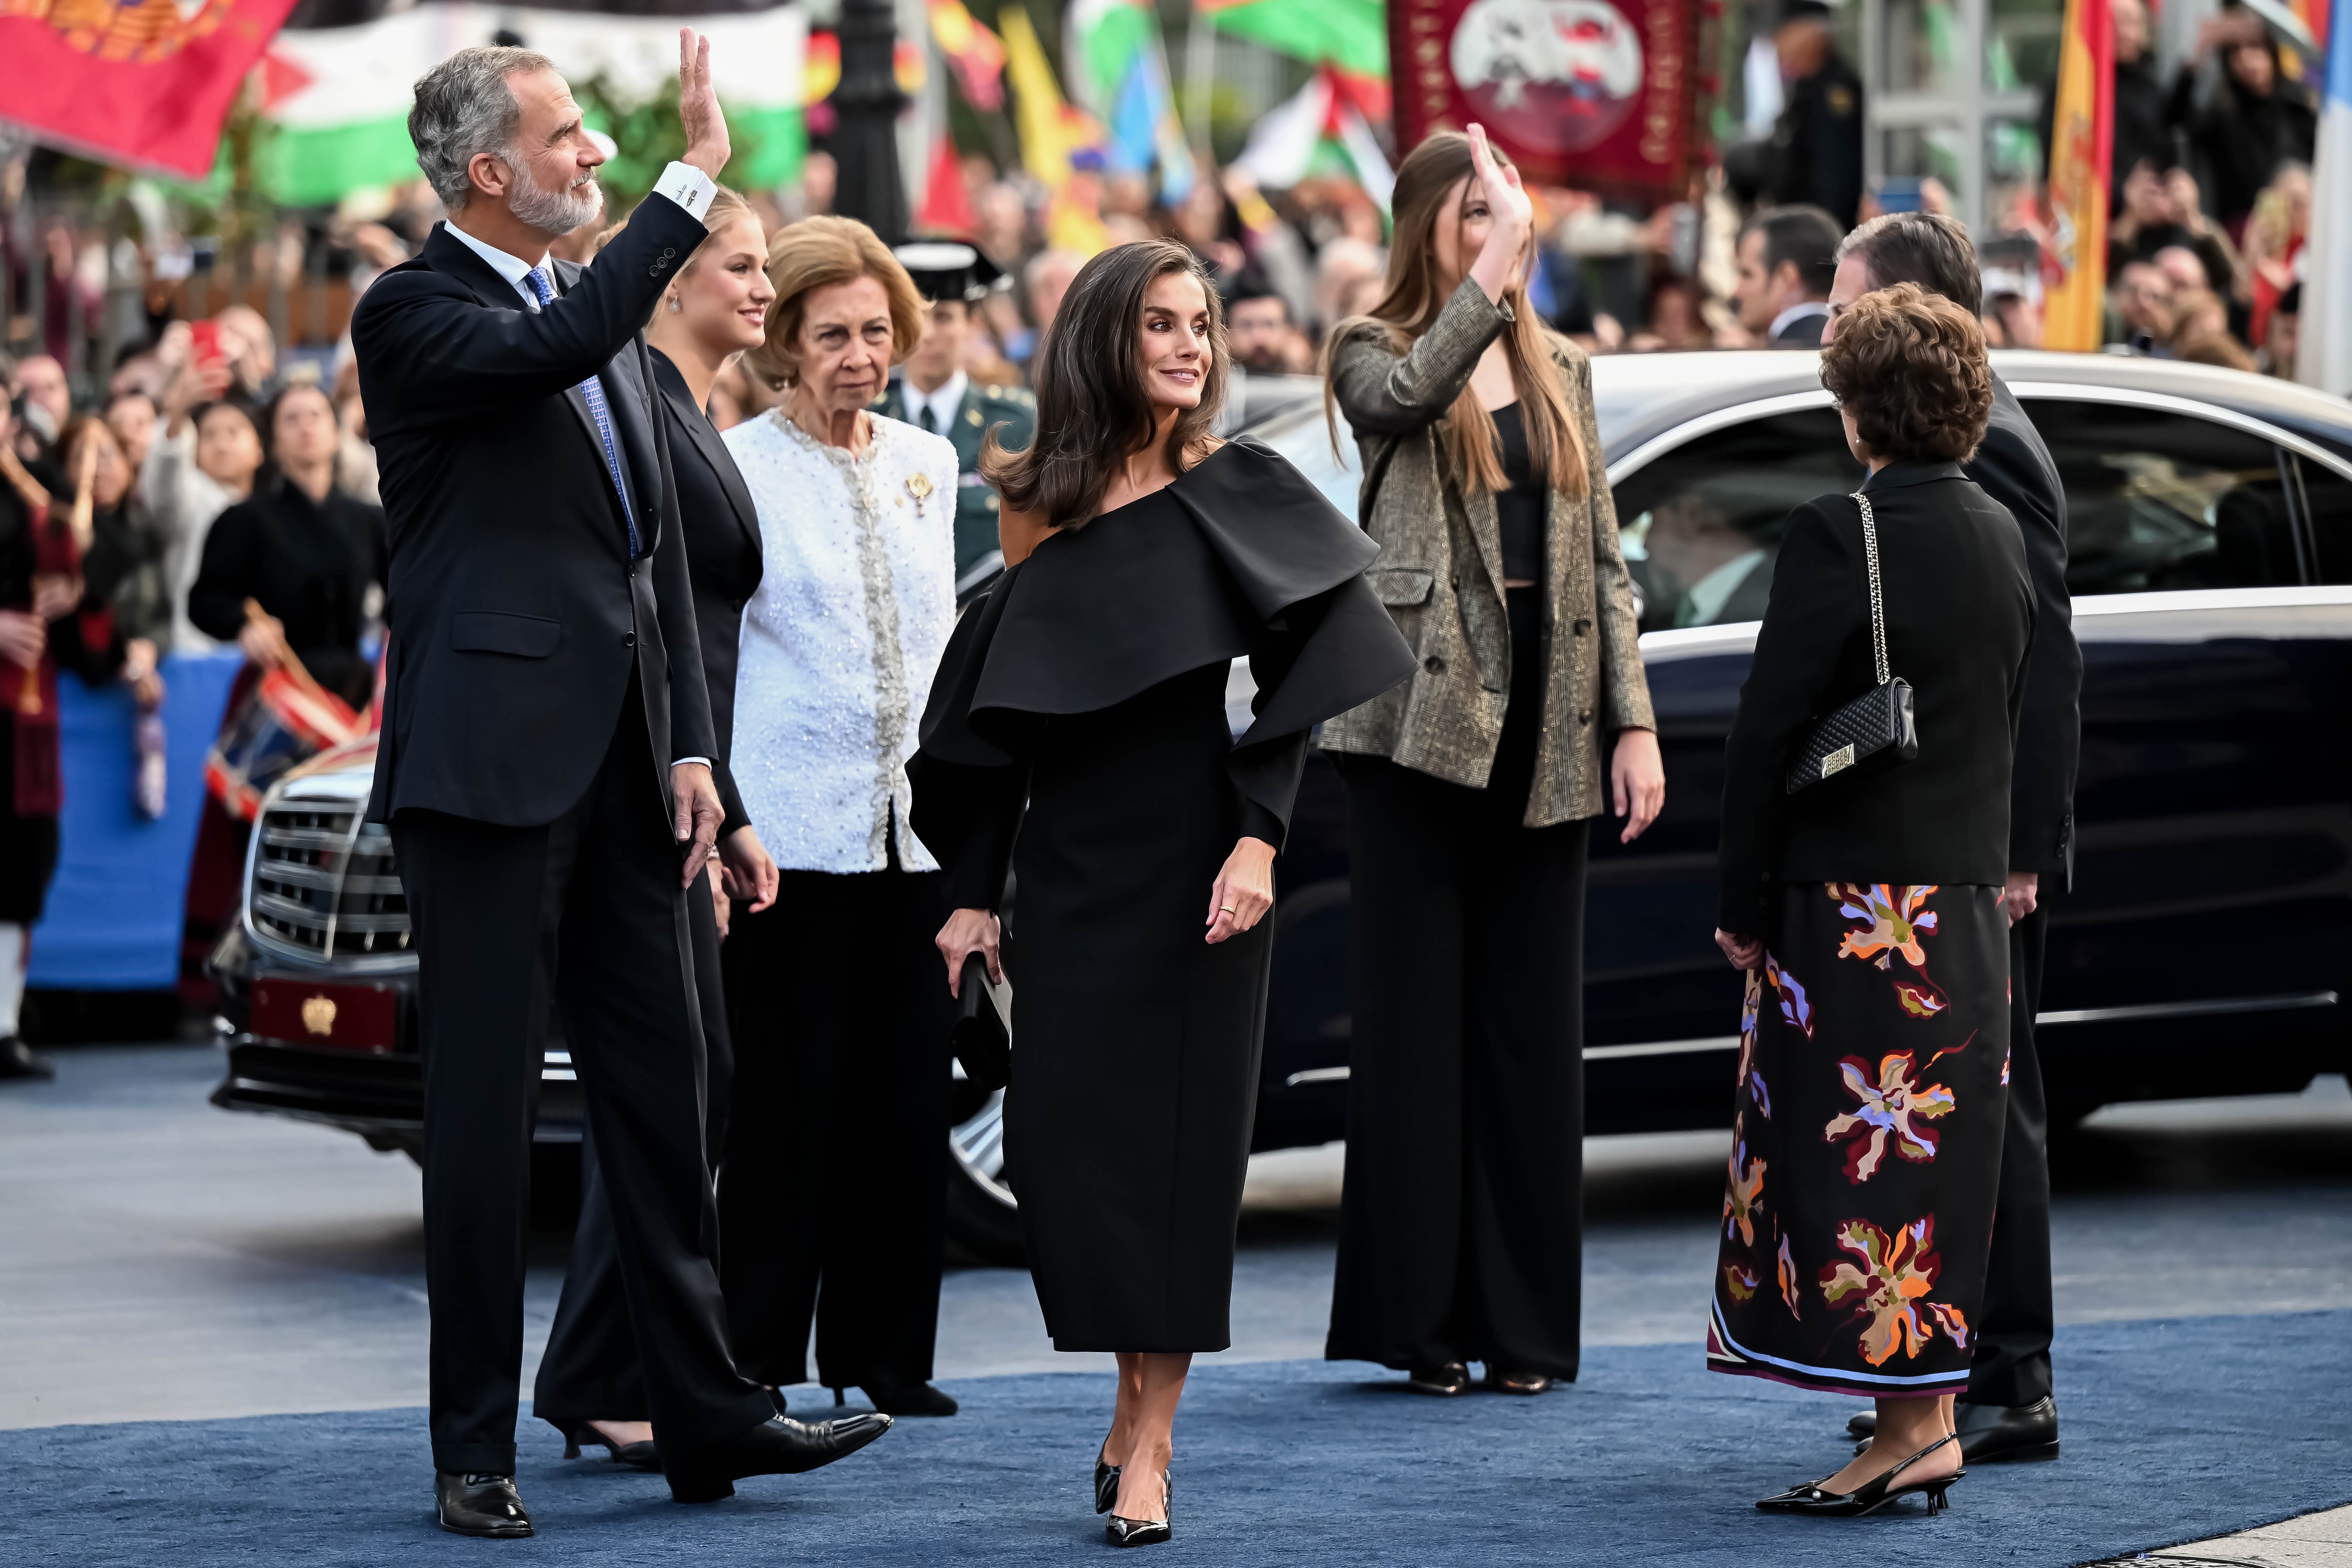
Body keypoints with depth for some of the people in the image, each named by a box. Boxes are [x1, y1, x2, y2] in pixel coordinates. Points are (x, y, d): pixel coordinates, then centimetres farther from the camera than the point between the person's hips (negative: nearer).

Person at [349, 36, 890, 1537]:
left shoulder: (604, 310, 17)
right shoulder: (415, 313, -7)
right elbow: (556, 349, -29)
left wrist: (692, 744, 10)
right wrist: (694, 176, -27)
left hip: (622, 764, 7)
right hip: (495, 757, -7)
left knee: (662, 1089, 10)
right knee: (486, 1105, -2)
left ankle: (708, 1414, 16)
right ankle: (476, 1450, 5)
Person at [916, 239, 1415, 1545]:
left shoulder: (1241, 493, 0)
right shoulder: (1047, 514, 7)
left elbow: (1295, 681, -5)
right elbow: (996, 710, 10)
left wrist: (1259, 839, -17)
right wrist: (974, 893, 8)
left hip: (1191, 856, -2)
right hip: (1070, 863, 3)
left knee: (1179, 1133, -1)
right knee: (1063, 1133, -2)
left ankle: (1148, 1438, 5)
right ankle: (1136, 1395, 16)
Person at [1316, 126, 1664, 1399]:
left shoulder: (1559, 371, 16)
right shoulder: (1374, 355, 2)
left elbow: (1601, 560, 14)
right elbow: (1411, 394, -24)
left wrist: (1632, 722, 7)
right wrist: (1496, 267, -21)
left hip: (1544, 728, 4)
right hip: (1420, 718, -4)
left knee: (1533, 1025, 5)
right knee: (1418, 1021, -1)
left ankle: (1524, 1318, 11)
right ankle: (1418, 1313, 3)